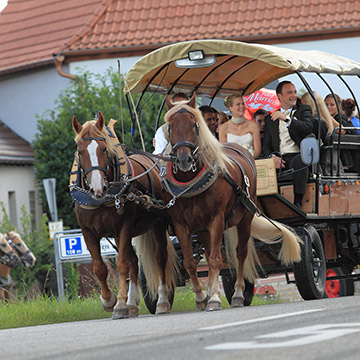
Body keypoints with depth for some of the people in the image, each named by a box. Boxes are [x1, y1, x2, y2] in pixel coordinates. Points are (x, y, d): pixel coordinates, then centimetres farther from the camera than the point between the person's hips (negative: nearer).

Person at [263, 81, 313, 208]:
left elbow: (308, 128, -6)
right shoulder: (270, 119, 22)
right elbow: (267, 146, 17)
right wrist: (272, 156, -7)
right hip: (279, 159, 2)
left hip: (299, 156, -2)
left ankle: (298, 203, -37)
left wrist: (286, 119, -19)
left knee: (299, 161, -39)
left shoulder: (304, 110, 16)